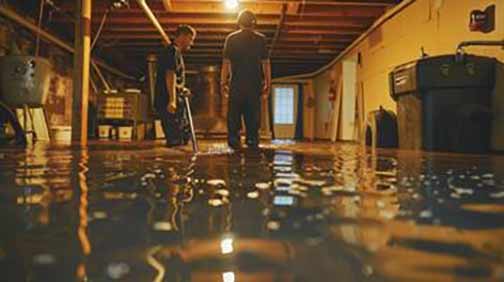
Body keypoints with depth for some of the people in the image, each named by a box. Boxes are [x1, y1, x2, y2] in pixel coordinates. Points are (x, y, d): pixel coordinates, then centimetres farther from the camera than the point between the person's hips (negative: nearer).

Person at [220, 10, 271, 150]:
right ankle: (252, 140, 7)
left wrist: (223, 82, 4)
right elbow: (266, 63, 2)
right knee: (253, 113, 6)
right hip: (255, 83, 1)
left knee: (234, 112, 5)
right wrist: (268, 83, 6)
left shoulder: (231, 38, 4)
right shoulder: (260, 39, 5)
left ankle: (234, 139, 2)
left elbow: (226, 62, 0)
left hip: (236, 83, 0)